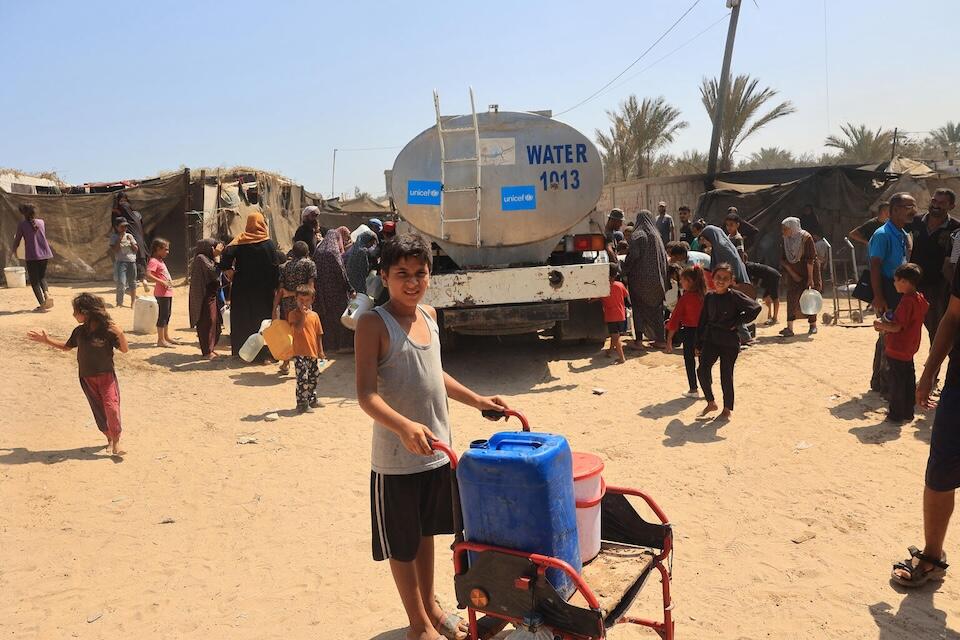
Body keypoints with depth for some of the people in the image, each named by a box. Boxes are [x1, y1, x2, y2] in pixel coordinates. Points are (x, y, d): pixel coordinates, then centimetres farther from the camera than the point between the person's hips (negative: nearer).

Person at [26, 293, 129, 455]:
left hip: (106, 376, -5)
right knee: (98, 409, 11)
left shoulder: (108, 330, -18)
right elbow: (66, 347, 18)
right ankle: (108, 437, 27)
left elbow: (125, 350, -14)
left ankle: (116, 442, -5)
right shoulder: (79, 331, -1)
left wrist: (120, 334, -31)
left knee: (111, 407, -14)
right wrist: (46, 340, 13)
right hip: (87, 377, 5)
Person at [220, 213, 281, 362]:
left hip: (242, 289, 2)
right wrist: (275, 287, 0)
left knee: (243, 319, 11)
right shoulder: (269, 243, -4)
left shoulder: (240, 241, -2)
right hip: (264, 289, -2)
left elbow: (227, 254, -18)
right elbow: (275, 268, -6)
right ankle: (263, 352, 5)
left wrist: (229, 271, -5)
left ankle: (242, 352, 17)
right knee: (263, 320, 5)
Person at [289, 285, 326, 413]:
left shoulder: (314, 315, 9)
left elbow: (318, 334, 11)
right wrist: (303, 314, -23)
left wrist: (321, 351, 8)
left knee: (314, 376, 17)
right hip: (300, 353, -6)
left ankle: (312, 399, 34)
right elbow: (298, 328, -21)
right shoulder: (293, 314, -5)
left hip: (313, 353, 6)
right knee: (303, 378, -11)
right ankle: (302, 404, -3)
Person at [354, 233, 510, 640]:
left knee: (426, 533, 22)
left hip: (438, 451, 7)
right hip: (396, 458, -6)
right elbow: (366, 394, -22)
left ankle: (430, 607, 41)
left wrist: (476, 400, 18)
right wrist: (404, 426, -37)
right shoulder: (374, 324, -15)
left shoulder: (428, 315, 6)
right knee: (402, 544, 11)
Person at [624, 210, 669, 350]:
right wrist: (662, 277, 16)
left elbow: (633, 255, -18)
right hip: (656, 279, 5)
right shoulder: (656, 236, 8)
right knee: (656, 307, 12)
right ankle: (660, 339, 15)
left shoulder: (637, 235, -9)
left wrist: (626, 270, -4)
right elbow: (665, 257, 10)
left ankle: (639, 339, -1)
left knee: (639, 308, 1)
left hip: (640, 277, -5)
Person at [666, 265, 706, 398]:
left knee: (689, 360, 9)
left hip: (689, 331, -5)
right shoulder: (704, 295, -2)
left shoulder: (685, 298, -16)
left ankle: (693, 389, 14)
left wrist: (669, 339, -13)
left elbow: (675, 318, -15)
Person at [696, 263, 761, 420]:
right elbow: (703, 320, 11)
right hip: (710, 340, 4)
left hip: (730, 342, -4)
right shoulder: (709, 296, 5)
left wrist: (737, 323, -14)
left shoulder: (735, 296, -10)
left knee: (726, 376, 3)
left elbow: (755, 308, -18)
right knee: (702, 370, -8)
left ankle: (727, 409, 22)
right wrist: (699, 344, 11)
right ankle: (711, 403, 12)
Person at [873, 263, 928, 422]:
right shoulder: (921, 299, 6)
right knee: (909, 380, 16)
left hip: (897, 350, -9)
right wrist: (886, 326, 9)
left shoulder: (907, 301, -23)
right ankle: (908, 412, 25)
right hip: (909, 349, 9)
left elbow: (897, 327, -24)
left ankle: (896, 414, 10)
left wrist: (881, 325, -8)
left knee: (897, 383, 1)